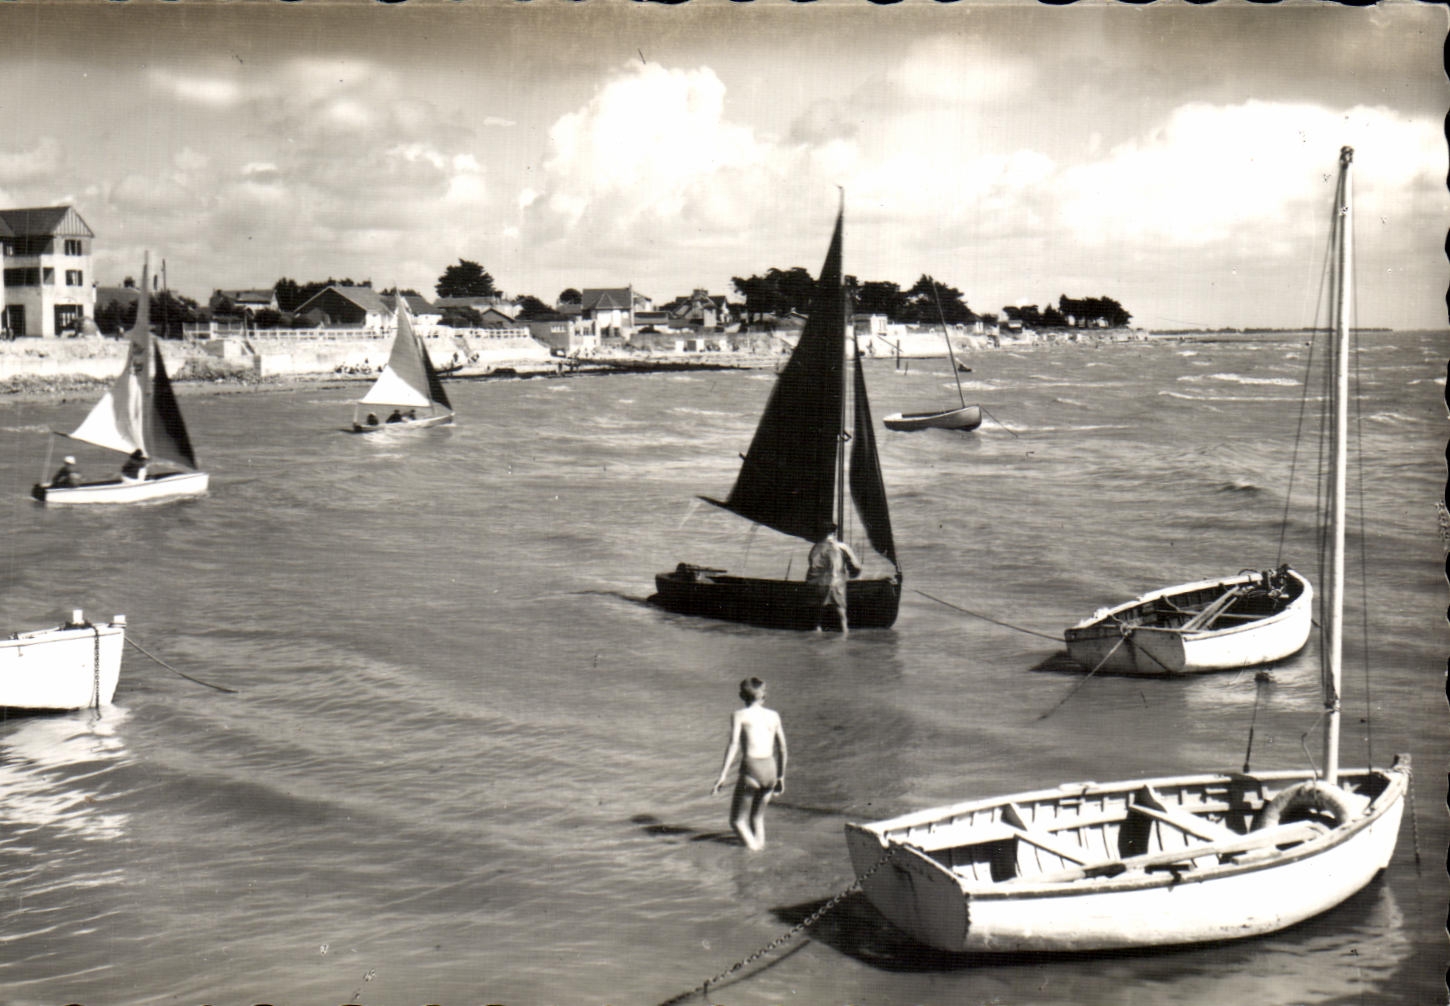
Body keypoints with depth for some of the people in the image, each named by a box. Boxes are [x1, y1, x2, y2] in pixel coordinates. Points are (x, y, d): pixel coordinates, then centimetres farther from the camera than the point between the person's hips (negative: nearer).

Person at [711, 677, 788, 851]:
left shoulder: (739, 715, 2)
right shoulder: (773, 716, 13)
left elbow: (733, 744, -11)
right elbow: (782, 749, 16)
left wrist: (722, 775, -13)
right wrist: (781, 777, 27)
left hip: (750, 770, -4)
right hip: (770, 771, 4)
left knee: (737, 821, 6)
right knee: (757, 816, 25)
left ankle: (752, 847, -18)